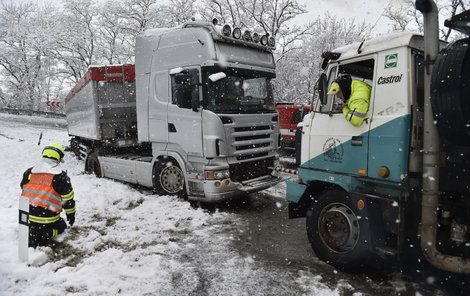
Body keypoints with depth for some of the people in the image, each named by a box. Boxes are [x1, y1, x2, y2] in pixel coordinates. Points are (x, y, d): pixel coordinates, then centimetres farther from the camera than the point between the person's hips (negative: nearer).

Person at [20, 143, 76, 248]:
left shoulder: (28, 173, 3)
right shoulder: (61, 177, -12)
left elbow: (24, 192, 16)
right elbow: (68, 199, -5)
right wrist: (71, 214, 11)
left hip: (27, 216, 5)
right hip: (48, 218, -5)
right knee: (61, 226, 22)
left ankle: (31, 232, 5)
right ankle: (45, 235, -5)